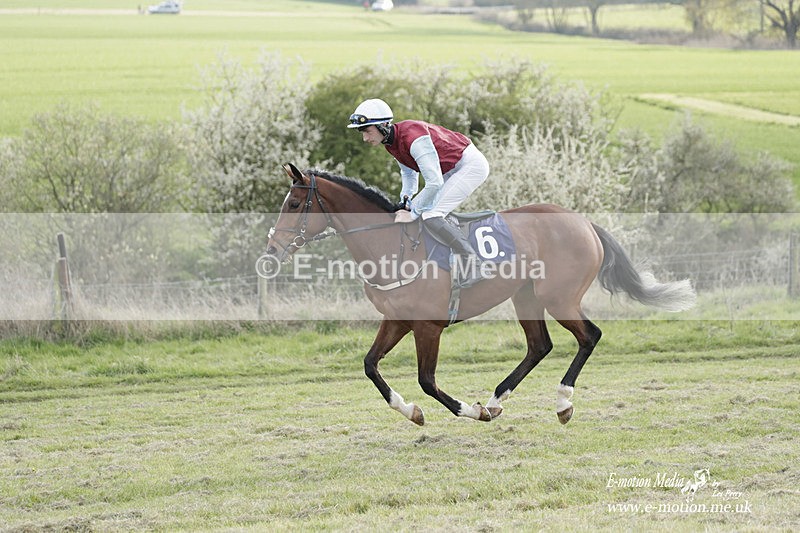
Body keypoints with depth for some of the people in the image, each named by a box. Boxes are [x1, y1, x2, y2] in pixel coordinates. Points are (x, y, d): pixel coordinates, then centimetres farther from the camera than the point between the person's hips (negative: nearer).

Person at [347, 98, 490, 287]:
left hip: (471, 165, -10)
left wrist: (413, 213, -23)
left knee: (430, 216, -19)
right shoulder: (392, 142, -1)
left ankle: (471, 262, -14)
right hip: (452, 169, 10)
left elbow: (434, 182, -32)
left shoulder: (413, 139, -31)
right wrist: (406, 201, 2)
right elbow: (409, 172, 17)